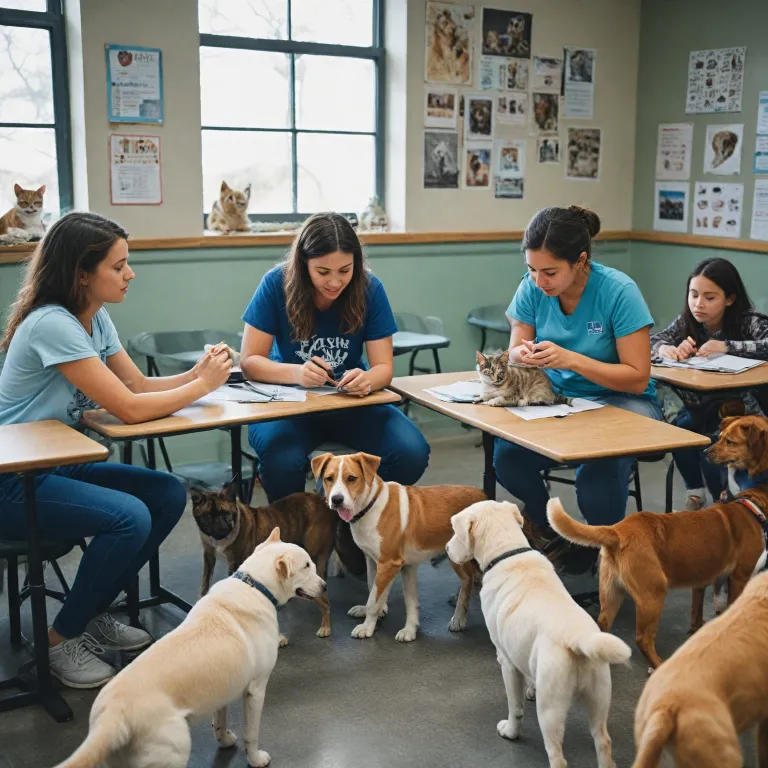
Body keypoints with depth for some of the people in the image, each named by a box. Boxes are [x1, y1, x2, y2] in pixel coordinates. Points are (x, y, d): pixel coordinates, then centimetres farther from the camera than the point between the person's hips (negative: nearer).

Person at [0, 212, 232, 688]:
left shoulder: (96, 317, 5)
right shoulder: (52, 325, -24)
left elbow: (140, 385, 7)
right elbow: (130, 408, -25)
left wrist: (196, 374, -10)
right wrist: (203, 386, -14)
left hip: (60, 466, 9)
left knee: (169, 496, -2)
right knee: (129, 517, -26)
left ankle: (93, 613, 13)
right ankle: (61, 640, -5)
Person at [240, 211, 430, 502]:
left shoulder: (369, 288, -10)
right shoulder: (277, 284, -14)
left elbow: (383, 366, -9)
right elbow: (249, 360, -12)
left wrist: (367, 380, -34)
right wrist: (296, 373, -33)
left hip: (353, 402, 2)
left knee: (412, 454, -22)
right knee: (282, 463, -34)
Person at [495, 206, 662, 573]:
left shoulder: (619, 291, -20)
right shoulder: (533, 288, -9)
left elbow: (637, 378, -18)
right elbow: (515, 352, 1)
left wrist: (571, 359, -30)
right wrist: (523, 354, -25)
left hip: (620, 402, -3)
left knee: (598, 471, -33)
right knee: (507, 455, -25)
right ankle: (545, 526, 8)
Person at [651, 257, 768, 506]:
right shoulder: (686, 322, -5)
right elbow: (653, 340, -8)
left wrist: (727, 346, -40)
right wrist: (665, 348, -31)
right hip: (701, 406, 4)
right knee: (680, 429, -22)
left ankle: (722, 498, 3)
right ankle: (695, 492, 1)